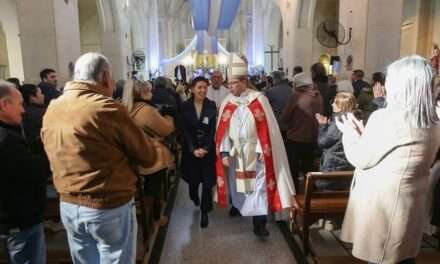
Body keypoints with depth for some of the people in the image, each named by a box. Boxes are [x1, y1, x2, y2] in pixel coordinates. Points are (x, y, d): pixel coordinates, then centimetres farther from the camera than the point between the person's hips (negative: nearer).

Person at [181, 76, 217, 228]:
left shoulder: (211, 106, -1)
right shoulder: (185, 106, -2)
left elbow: (213, 130, -4)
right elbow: (185, 131, -5)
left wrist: (205, 148, -15)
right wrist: (193, 149, -13)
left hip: (208, 149, 0)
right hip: (191, 149, 0)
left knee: (208, 181, -1)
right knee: (193, 179, 7)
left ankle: (204, 212, 15)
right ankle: (195, 198, 41)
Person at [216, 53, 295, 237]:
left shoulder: (259, 100, -10)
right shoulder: (227, 103, -2)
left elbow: (265, 128, -9)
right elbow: (223, 129, -1)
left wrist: (263, 150, -12)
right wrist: (224, 152, -6)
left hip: (254, 151, -3)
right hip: (234, 151, 3)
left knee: (257, 185, -1)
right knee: (235, 180, 19)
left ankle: (259, 223, 5)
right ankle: (236, 204, 45)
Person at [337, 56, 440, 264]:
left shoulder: (385, 118, -22)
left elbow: (361, 159, -13)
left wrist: (350, 133, 2)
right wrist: (363, 134, 11)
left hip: (381, 206, -7)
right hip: (411, 206, 7)